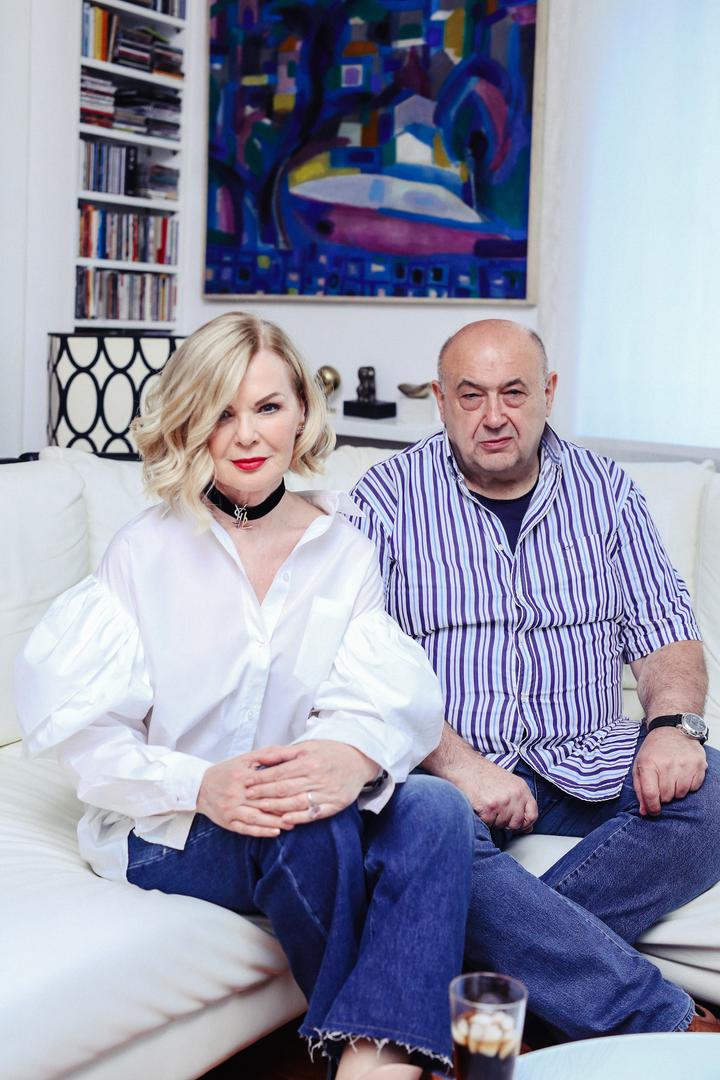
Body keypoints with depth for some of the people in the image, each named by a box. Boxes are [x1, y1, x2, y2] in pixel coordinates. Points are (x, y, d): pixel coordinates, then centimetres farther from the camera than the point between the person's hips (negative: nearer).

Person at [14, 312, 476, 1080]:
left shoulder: (347, 550, 8)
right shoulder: (149, 549, 0)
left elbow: (388, 692, -8)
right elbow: (79, 724, -7)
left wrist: (357, 752, -34)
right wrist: (198, 785, -26)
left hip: (311, 807, 3)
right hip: (168, 835, -2)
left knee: (436, 809, -26)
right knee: (313, 828, -32)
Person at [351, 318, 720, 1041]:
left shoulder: (605, 491, 12)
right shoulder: (390, 496, 3)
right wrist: (457, 763, -20)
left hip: (587, 765, 3)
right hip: (446, 769, -2)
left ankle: (505, 964, -23)